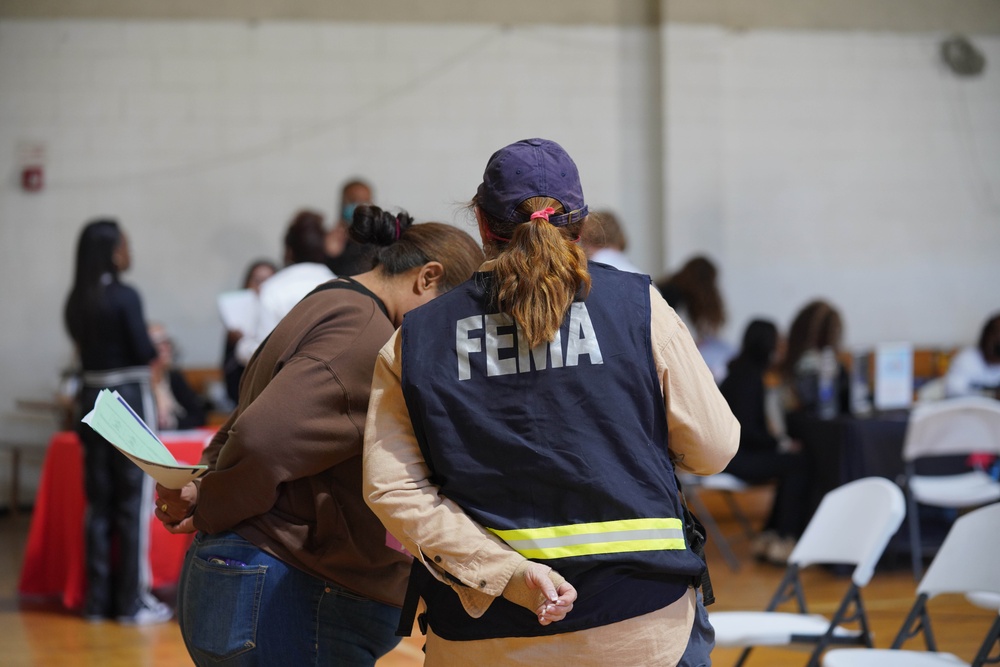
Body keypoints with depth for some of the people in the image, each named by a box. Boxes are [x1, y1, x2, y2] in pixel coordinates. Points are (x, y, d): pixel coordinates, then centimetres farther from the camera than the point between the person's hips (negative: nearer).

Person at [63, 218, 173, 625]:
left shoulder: (76, 301, 6)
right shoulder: (124, 297, -14)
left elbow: (85, 347, 11)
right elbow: (144, 353, -15)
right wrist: (158, 341, 5)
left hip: (91, 399, 7)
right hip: (130, 397, -6)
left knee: (99, 503, 11)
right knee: (134, 502, 0)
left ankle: (98, 598, 15)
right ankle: (133, 601, 2)